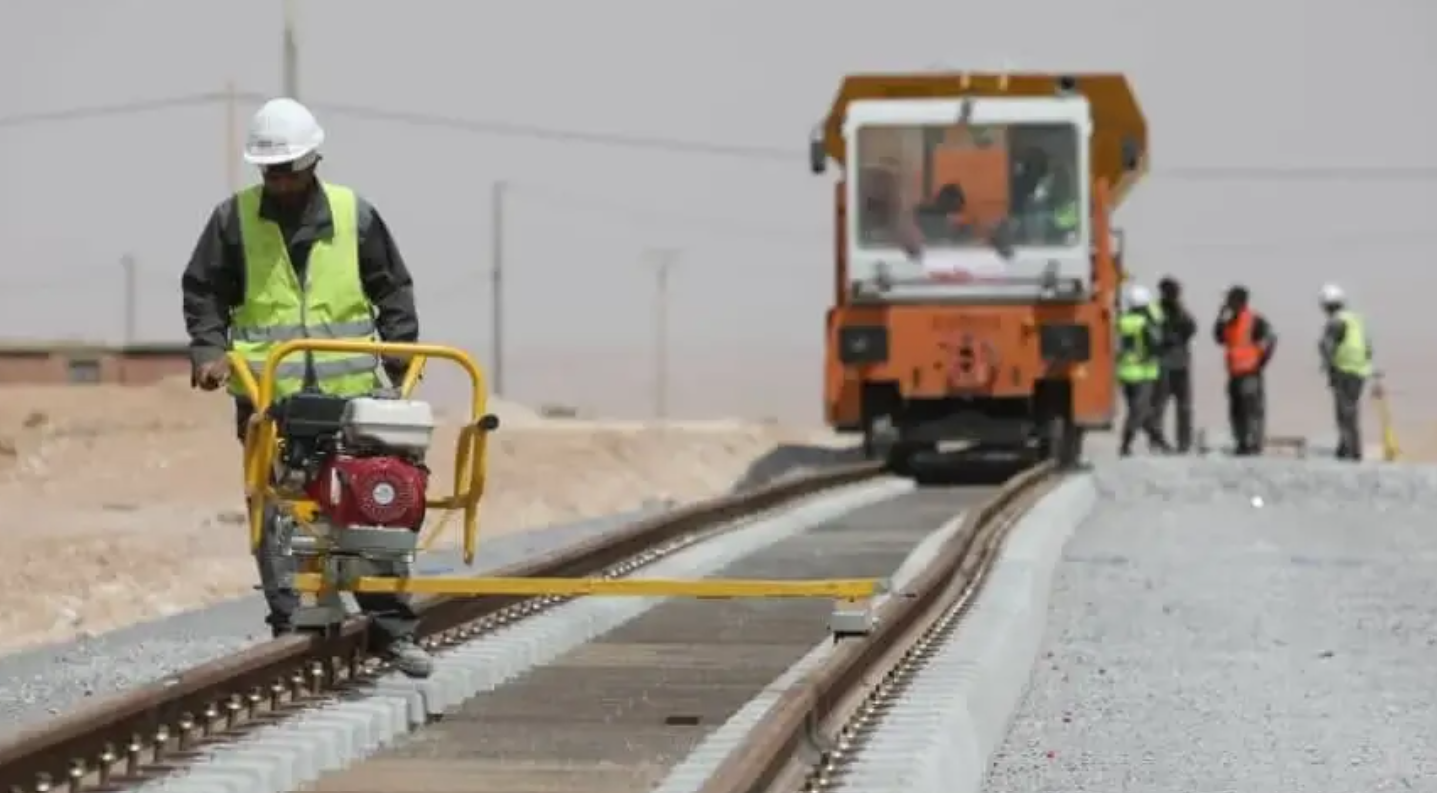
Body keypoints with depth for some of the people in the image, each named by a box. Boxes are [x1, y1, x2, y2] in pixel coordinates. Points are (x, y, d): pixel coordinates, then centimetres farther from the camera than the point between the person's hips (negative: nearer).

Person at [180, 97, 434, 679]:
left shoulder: (353, 215, 5)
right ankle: (288, 627, 4)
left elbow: (393, 290, 11)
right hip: (267, 389, -1)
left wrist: (402, 360, 3)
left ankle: (392, 626, 7)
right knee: (275, 507, -2)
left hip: (351, 386, 1)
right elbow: (203, 291, 8)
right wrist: (209, 351, -6)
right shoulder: (235, 218, 3)